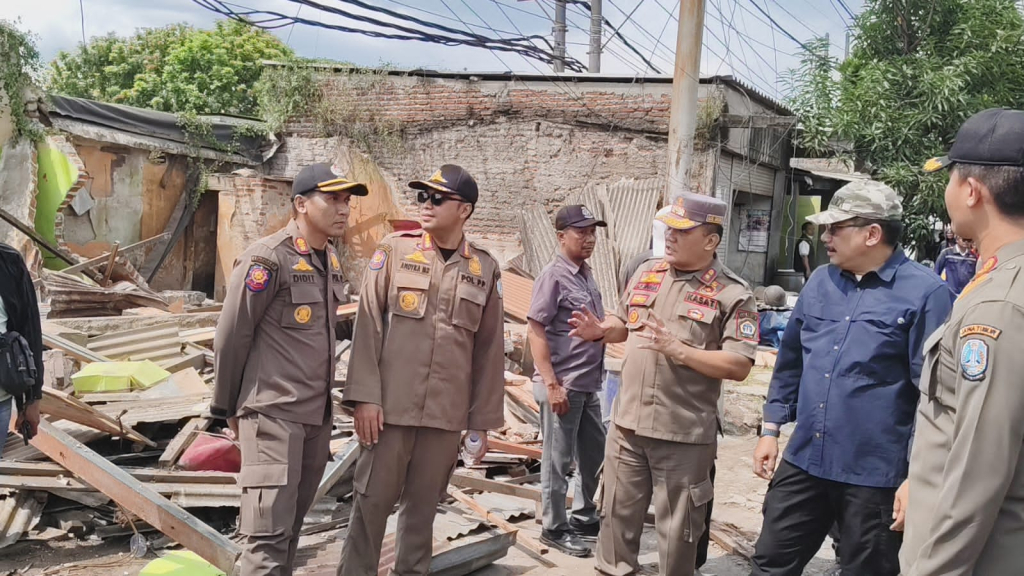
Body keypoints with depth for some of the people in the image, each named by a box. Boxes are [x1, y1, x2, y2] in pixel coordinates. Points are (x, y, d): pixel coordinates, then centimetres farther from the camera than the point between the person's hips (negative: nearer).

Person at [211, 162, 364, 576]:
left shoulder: (330, 261, 10)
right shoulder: (267, 259, -13)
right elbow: (230, 337, -9)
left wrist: (322, 402, 16)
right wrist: (227, 408, -1)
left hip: (318, 416, 8)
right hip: (273, 414, -8)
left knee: (290, 526, 15)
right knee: (269, 532, -7)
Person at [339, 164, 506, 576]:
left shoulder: (485, 269, 6)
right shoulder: (394, 250, 1)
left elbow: (489, 348, 8)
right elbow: (368, 324, -2)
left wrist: (483, 419, 8)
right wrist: (364, 396, -9)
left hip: (448, 414, 2)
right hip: (391, 405, -1)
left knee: (423, 504, 11)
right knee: (372, 501, 4)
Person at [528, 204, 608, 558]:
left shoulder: (586, 274, 11)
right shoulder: (553, 275, -13)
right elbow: (535, 332, -17)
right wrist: (551, 385, -20)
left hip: (589, 384, 8)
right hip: (562, 385, -8)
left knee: (593, 455, 18)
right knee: (557, 461, 4)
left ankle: (584, 520, 33)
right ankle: (555, 529, 17)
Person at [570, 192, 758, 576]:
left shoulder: (732, 295, -12)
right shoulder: (646, 273, 7)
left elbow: (739, 366, -17)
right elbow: (623, 322, 20)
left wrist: (677, 350, -24)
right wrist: (601, 330, -3)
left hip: (684, 434, -5)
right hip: (627, 424, 5)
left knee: (677, 527, 11)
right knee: (618, 512, 18)